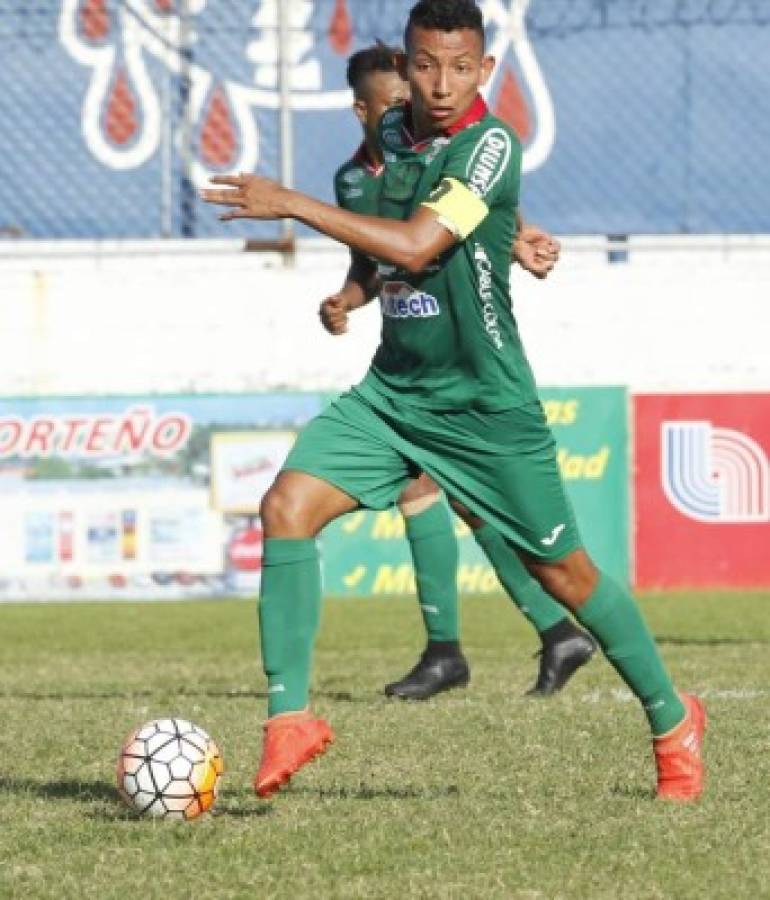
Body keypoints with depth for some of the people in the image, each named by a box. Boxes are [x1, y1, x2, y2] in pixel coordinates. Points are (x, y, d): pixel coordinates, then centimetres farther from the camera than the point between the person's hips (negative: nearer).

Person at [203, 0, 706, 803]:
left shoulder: (491, 146, -18)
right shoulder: (394, 132, 4)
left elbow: (416, 246, -30)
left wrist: (290, 205, -29)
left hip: (484, 404, -6)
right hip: (390, 391, 6)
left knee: (561, 570, 5)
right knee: (288, 505, -16)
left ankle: (672, 721, 26)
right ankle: (289, 716, -14)